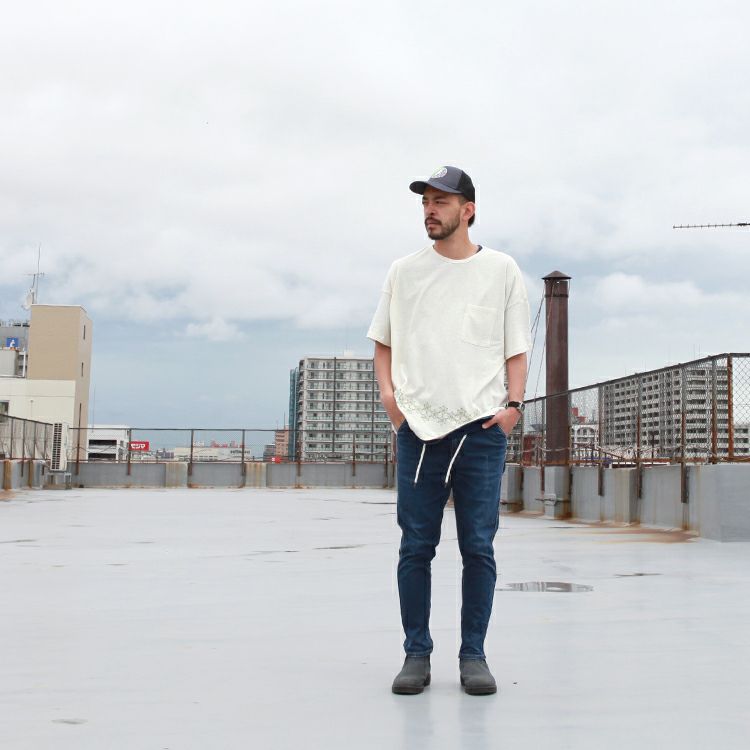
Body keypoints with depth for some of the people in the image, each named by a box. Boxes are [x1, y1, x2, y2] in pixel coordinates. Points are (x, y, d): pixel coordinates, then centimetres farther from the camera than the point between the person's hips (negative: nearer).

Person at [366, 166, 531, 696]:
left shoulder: (502, 270, 9)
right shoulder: (403, 272, 12)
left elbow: (517, 349, 10)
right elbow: (383, 341, 19)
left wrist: (513, 403, -5)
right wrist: (387, 390, 2)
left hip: (482, 428, -1)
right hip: (417, 427, 1)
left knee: (479, 547, 1)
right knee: (416, 547, 2)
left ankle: (474, 655, 13)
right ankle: (417, 653, 13)